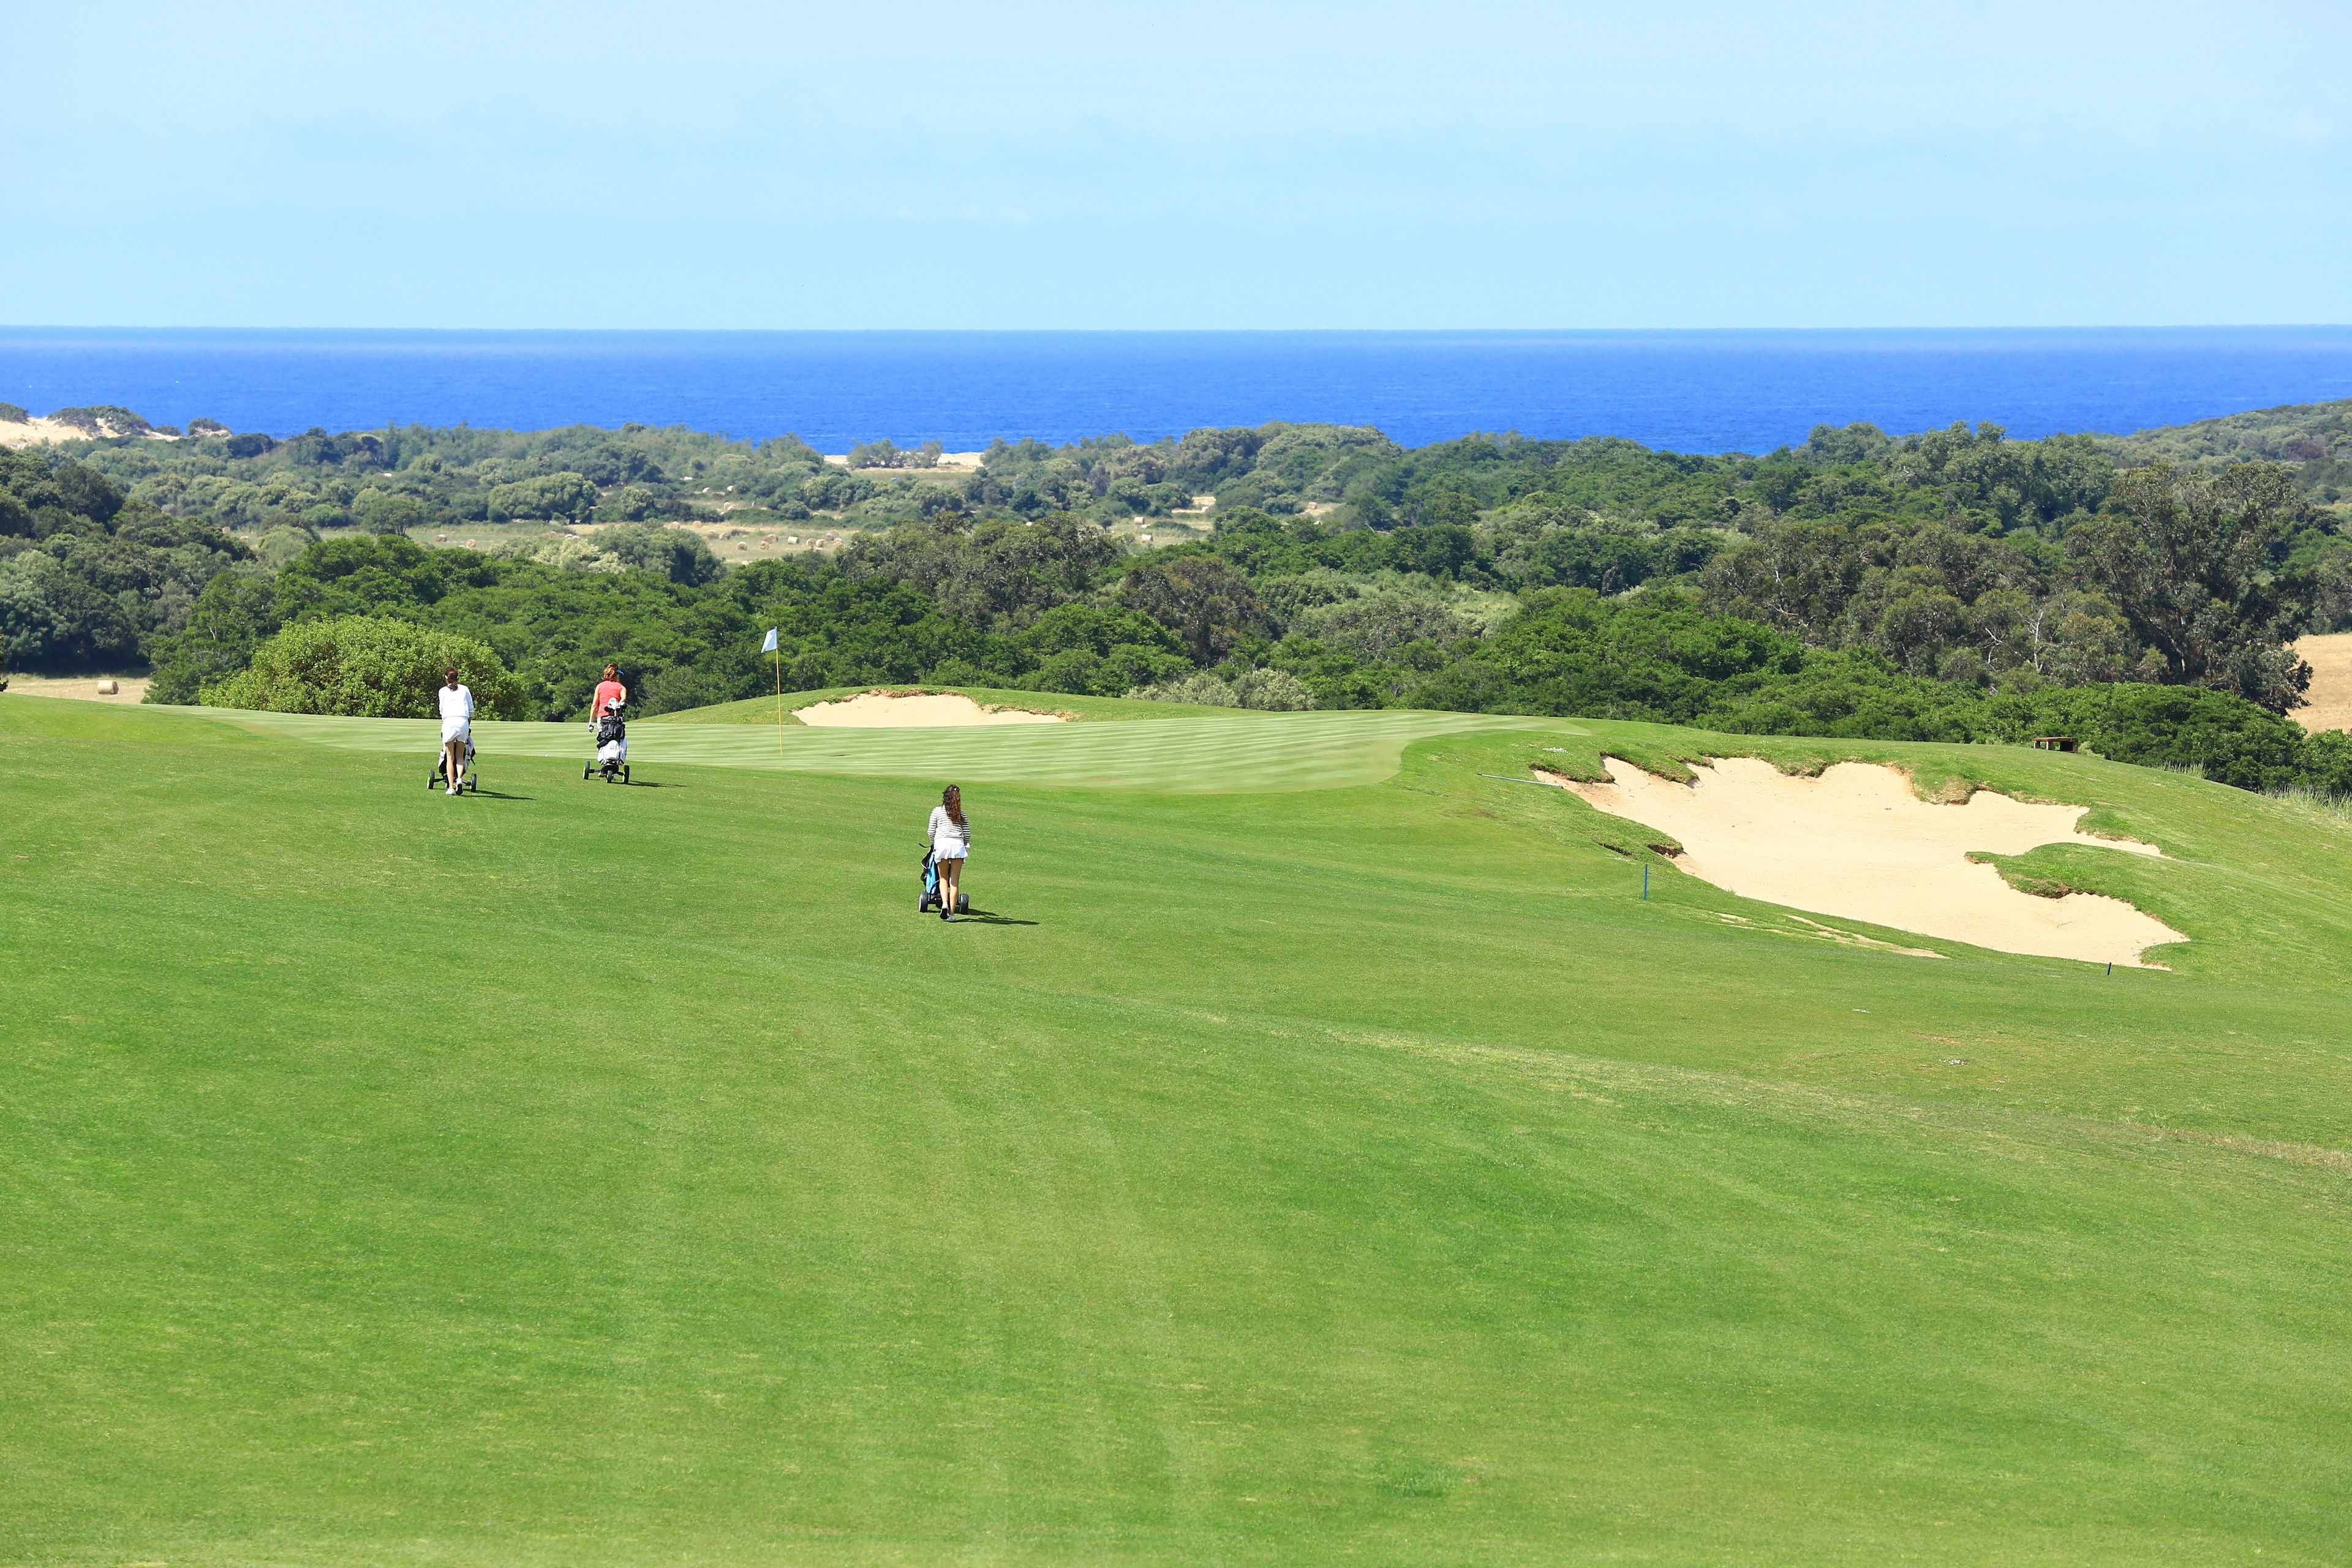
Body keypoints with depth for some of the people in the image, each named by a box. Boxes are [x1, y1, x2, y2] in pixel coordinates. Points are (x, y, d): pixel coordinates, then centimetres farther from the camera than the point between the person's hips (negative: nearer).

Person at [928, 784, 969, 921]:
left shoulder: (937, 811, 11)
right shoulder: (961, 813, 16)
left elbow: (931, 832, 10)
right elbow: (967, 834, 13)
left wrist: (934, 844, 27)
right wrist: (965, 845, 30)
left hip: (942, 843, -1)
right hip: (958, 844, 1)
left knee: (943, 878, 11)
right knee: (955, 881, 1)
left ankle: (944, 903, -13)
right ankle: (952, 913, -5)